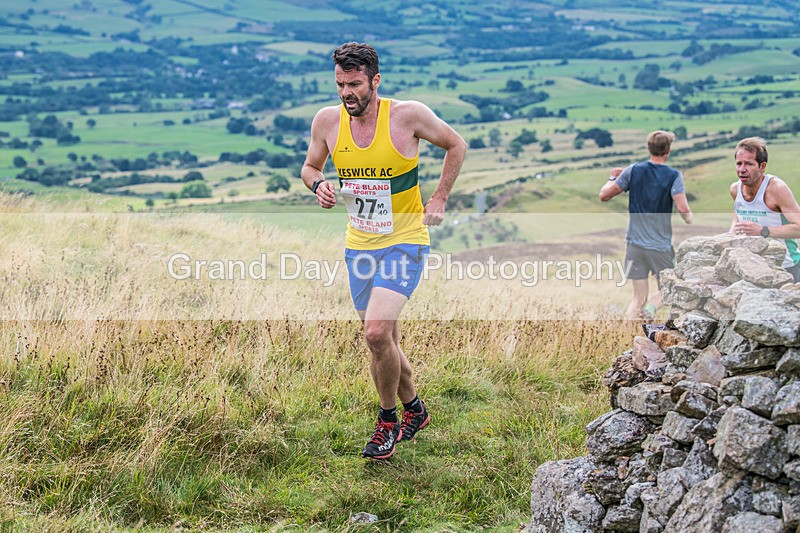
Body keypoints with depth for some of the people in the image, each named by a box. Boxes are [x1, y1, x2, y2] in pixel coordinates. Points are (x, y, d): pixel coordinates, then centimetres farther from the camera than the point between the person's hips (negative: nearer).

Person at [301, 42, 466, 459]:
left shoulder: (408, 115, -14)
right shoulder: (327, 120, -4)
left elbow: (456, 145, 3)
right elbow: (309, 166, 13)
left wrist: (438, 199, -1)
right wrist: (318, 184, -9)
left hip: (404, 241, -5)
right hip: (359, 244, 5)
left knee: (377, 332, -21)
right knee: (383, 342, 13)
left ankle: (387, 421, 1)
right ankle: (414, 409, 37)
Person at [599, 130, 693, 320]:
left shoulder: (633, 171, 0)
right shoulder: (673, 176, -7)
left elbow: (604, 195, 2)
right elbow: (683, 209, -18)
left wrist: (612, 177, 21)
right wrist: (690, 218, 5)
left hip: (635, 243, 3)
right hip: (661, 245, -3)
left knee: (639, 296, 10)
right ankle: (649, 311, -14)